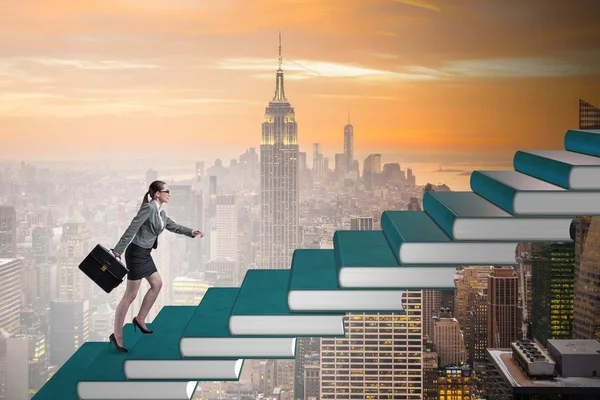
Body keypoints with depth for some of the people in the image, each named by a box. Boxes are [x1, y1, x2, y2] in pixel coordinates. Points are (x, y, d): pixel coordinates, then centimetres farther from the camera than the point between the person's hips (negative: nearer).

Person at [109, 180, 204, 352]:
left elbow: (173, 226, 26)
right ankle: (117, 335, 3)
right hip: (136, 253, -10)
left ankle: (140, 319, 29)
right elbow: (131, 229, -24)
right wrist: (117, 250, -26)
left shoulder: (160, 212, 9)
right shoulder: (148, 208, -20)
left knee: (157, 284, 19)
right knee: (130, 295, -5)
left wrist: (192, 232, 23)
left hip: (145, 254, 10)